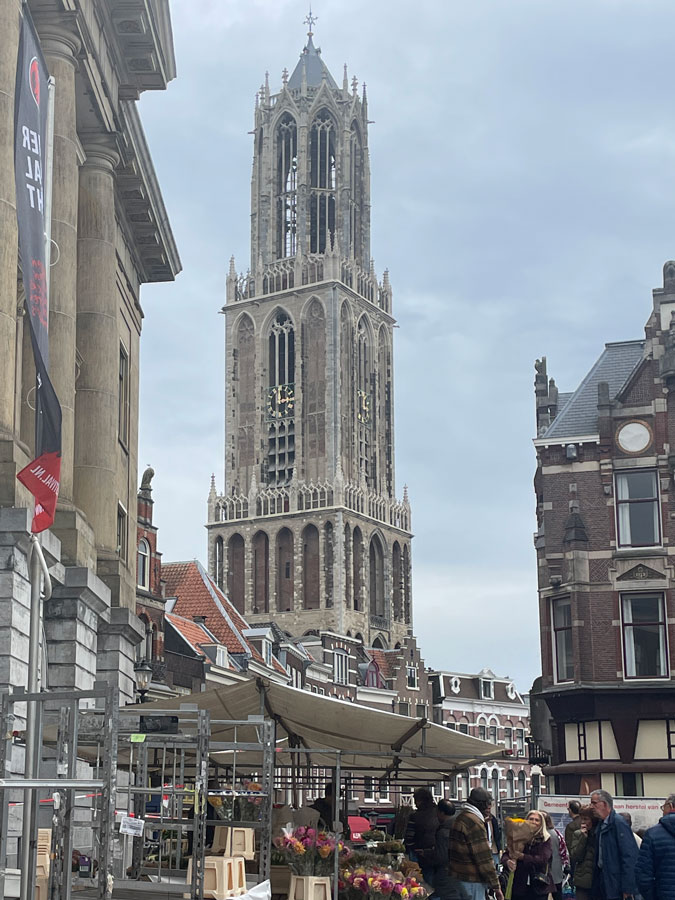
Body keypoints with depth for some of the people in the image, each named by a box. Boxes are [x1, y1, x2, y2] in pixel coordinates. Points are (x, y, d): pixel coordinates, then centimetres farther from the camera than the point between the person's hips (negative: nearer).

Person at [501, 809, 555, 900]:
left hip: (539, 887, -2)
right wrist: (508, 861, -25)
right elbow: (505, 855, 0)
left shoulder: (545, 840, 0)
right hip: (519, 885, 2)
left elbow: (543, 859, -15)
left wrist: (522, 856, -24)